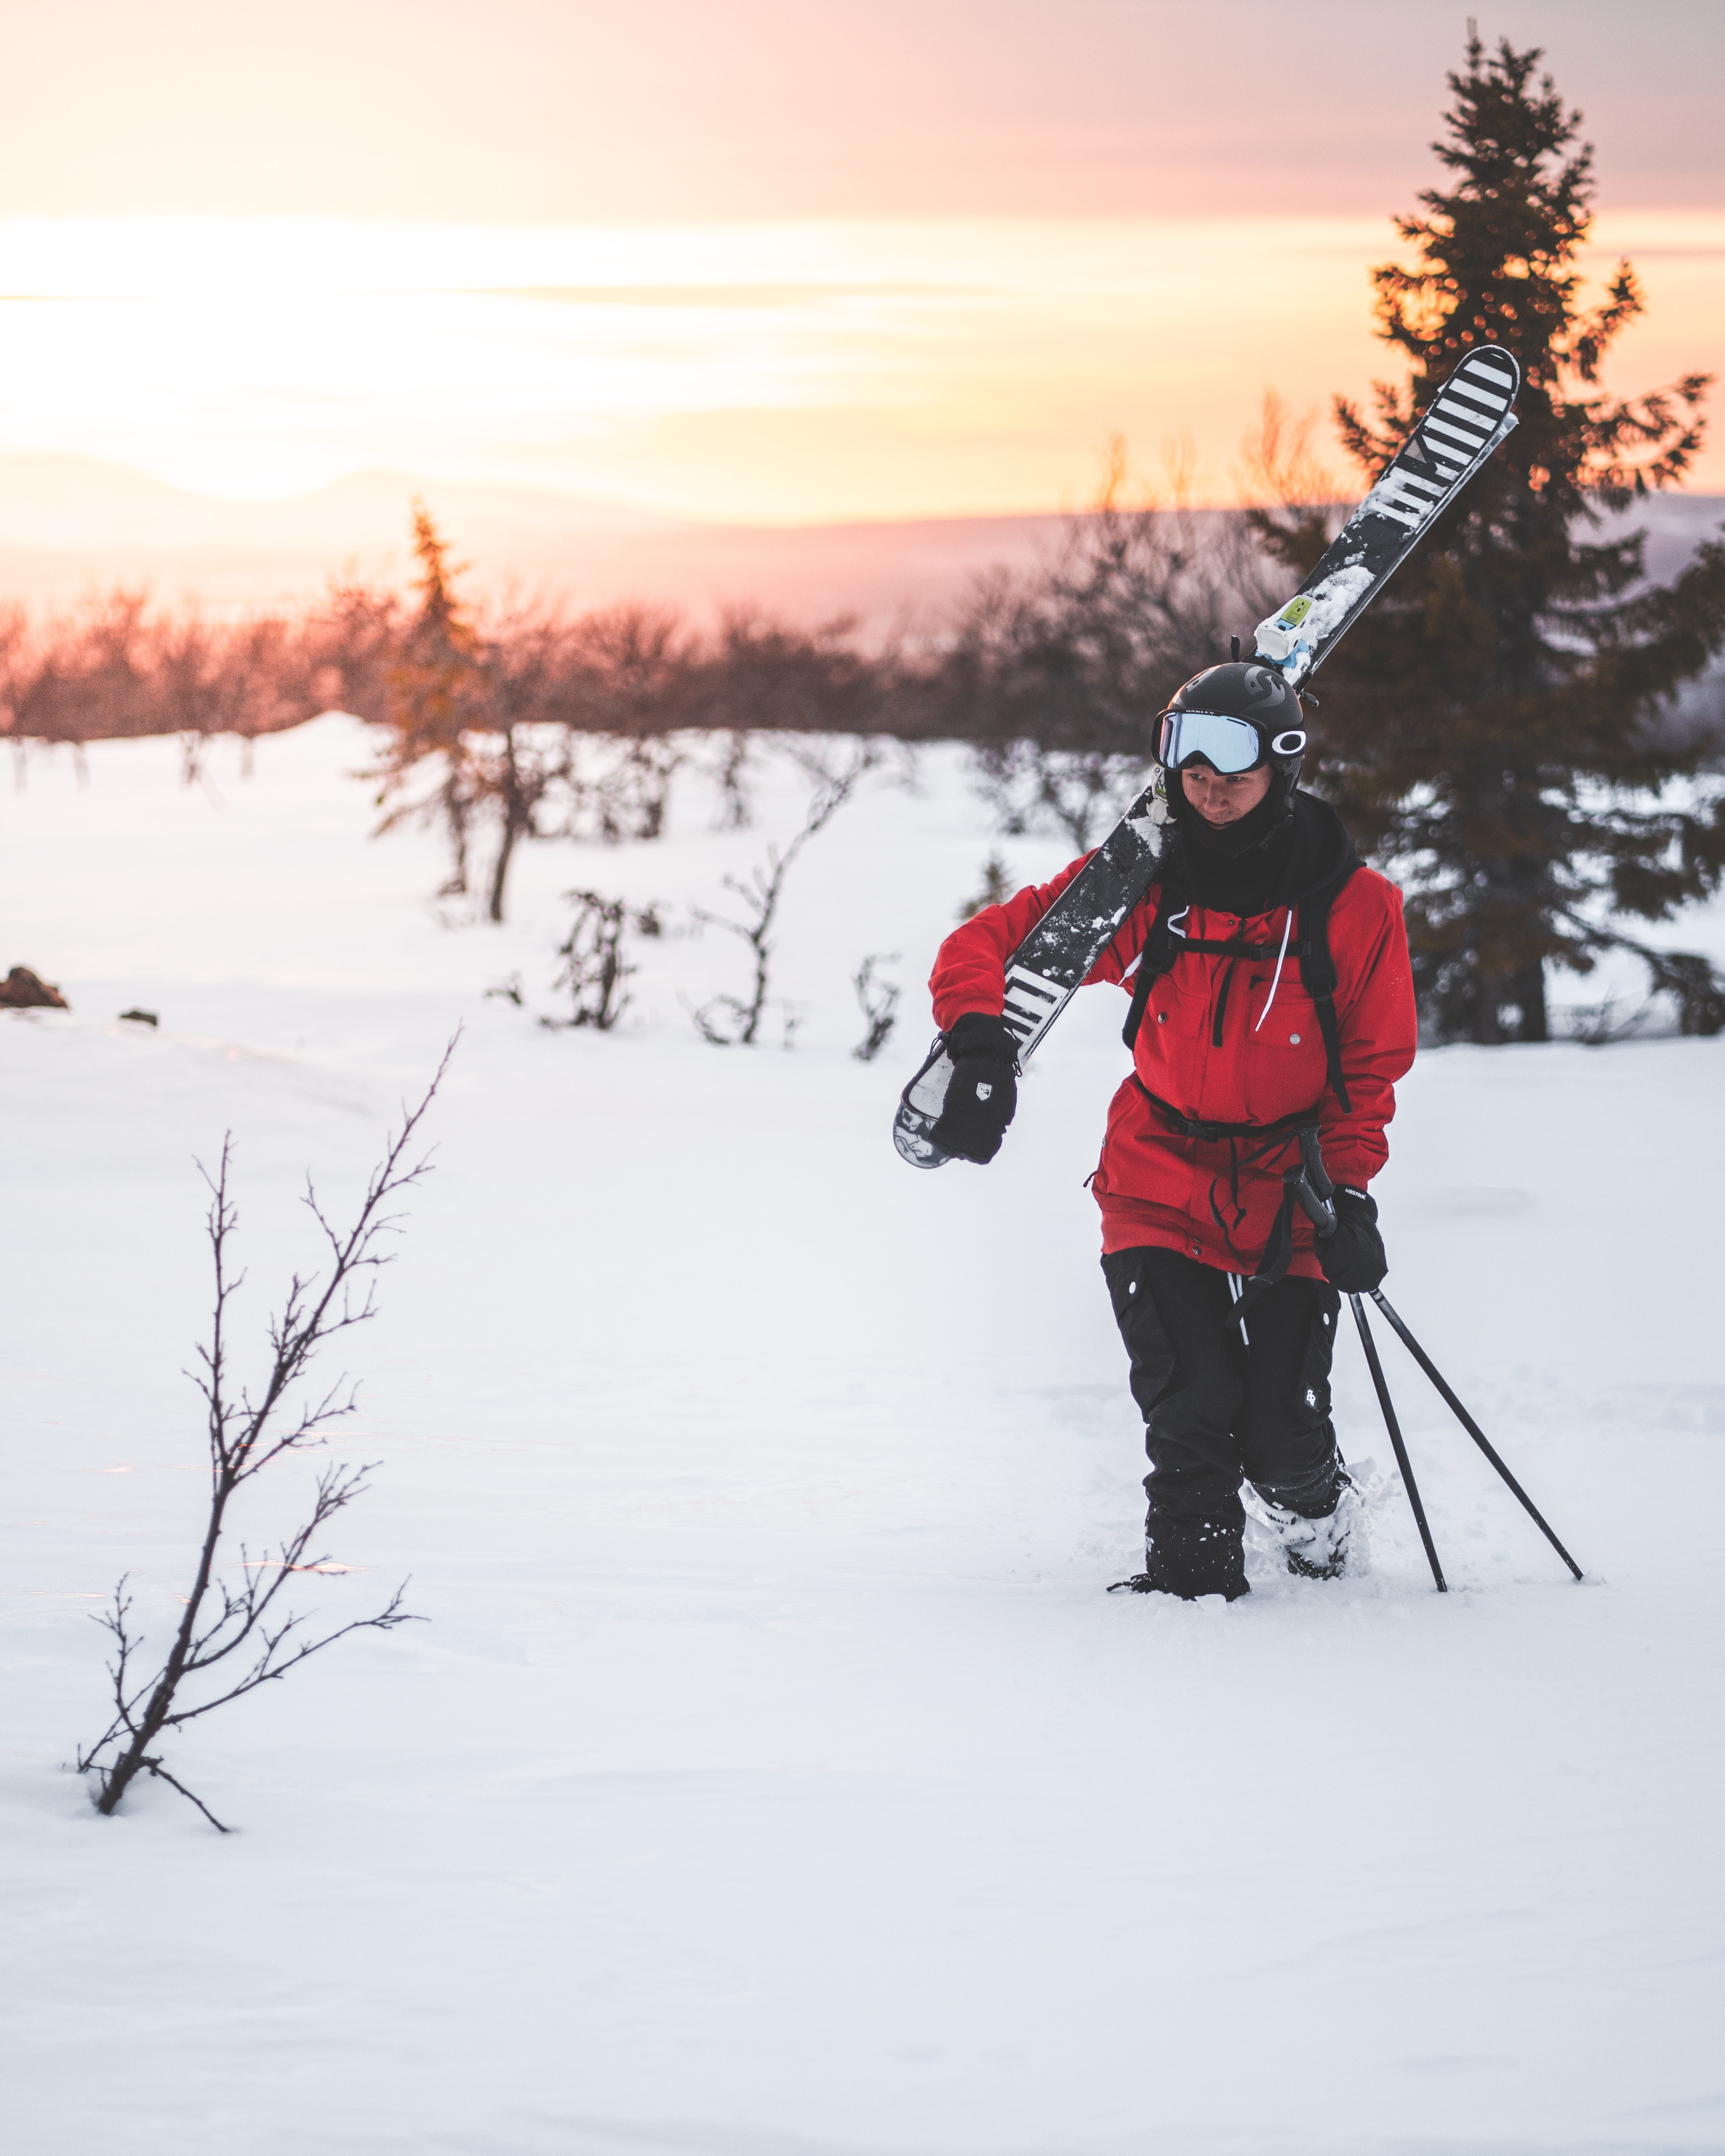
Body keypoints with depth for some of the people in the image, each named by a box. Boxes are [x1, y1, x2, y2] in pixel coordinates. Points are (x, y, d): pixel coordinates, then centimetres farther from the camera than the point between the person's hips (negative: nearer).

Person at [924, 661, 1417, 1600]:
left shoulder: (1354, 906, -11)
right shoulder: (1142, 884, -9)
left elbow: (1372, 1064, 0)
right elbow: (986, 945, -6)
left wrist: (1348, 1191, -11)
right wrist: (980, 1044, -26)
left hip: (1287, 1188, -1)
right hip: (1161, 1181, 1)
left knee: (1281, 1436, -2)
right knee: (1187, 1409, -13)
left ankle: (1315, 1504, 32)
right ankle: (1194, 1569, 7)